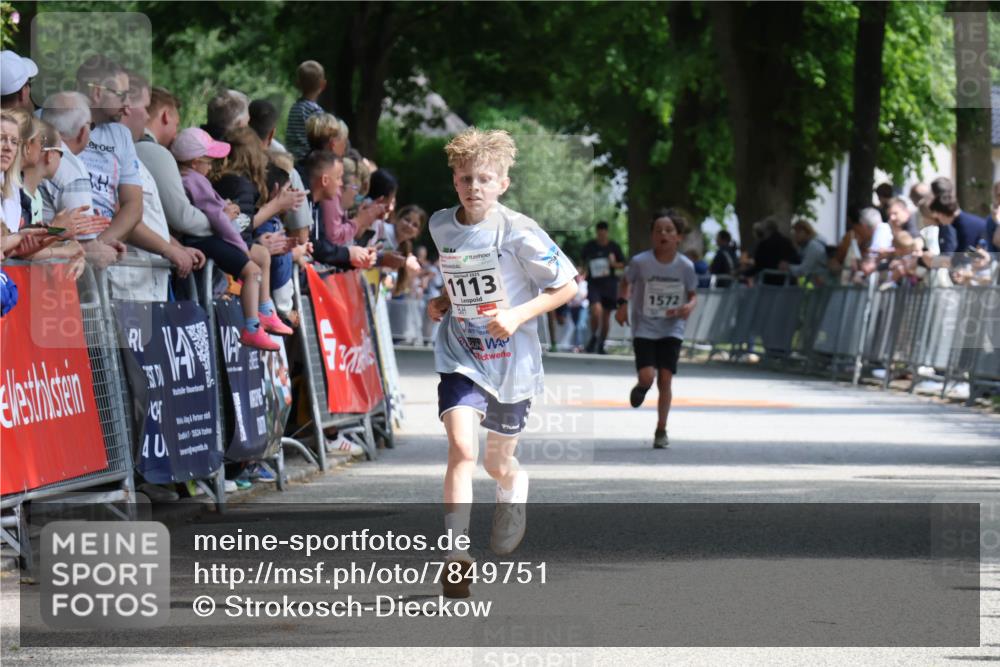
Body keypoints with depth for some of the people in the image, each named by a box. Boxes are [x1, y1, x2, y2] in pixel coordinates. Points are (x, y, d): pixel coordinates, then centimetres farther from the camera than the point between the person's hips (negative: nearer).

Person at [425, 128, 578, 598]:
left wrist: (517, 315, -20)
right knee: (461, 449, -21)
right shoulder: (441, 226, -1)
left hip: (512, 361, -1)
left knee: (498, 464, 16)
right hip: (460, 357, 1)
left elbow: (567, 286, -9)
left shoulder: (518, 233, -15)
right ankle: (457, 557, -21)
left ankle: (514, 490, 54)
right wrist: (442, 302, 2)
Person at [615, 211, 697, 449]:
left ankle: (661, 430, 7)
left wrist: (689, 306, -15)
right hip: (644, 328, -1)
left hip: (671, 329, 1)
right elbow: (625, 283, 7)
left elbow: (693, 294, 7)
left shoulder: (685, 266, -7)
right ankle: (641, 387, 25)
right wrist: (623, 303, -10)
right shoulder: (640, 262, -11)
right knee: (647, 376, -15)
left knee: (665, 378, -6)